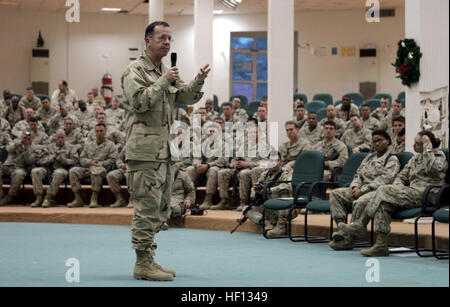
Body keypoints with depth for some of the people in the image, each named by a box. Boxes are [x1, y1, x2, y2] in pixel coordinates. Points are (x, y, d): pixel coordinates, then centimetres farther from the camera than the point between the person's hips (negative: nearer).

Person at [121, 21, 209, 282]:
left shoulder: (166, 71, 20)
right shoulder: (135, 71, -5)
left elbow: (185, 98, 16)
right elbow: (139, 101, -18)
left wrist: (199, 82, -1)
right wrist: (163, 82, -18)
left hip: (165, 149, 9)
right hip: (145, 149, -9)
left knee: (160, 205, 12)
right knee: (147, 206, -9)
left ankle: (149, 259, 19)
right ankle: (143, 262, -5)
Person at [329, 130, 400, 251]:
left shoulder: (392, 160, 3)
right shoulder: (369, 157, 27)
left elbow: (384, 179, -10)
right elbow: (358, 174, 23)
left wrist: (363, 190, -17)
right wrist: (355, 187, -1)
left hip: (378, 191, -8)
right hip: (361, 190, 8)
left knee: (360, 202, -38)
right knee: (335, 193, -13)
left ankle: (348, 239, -33)